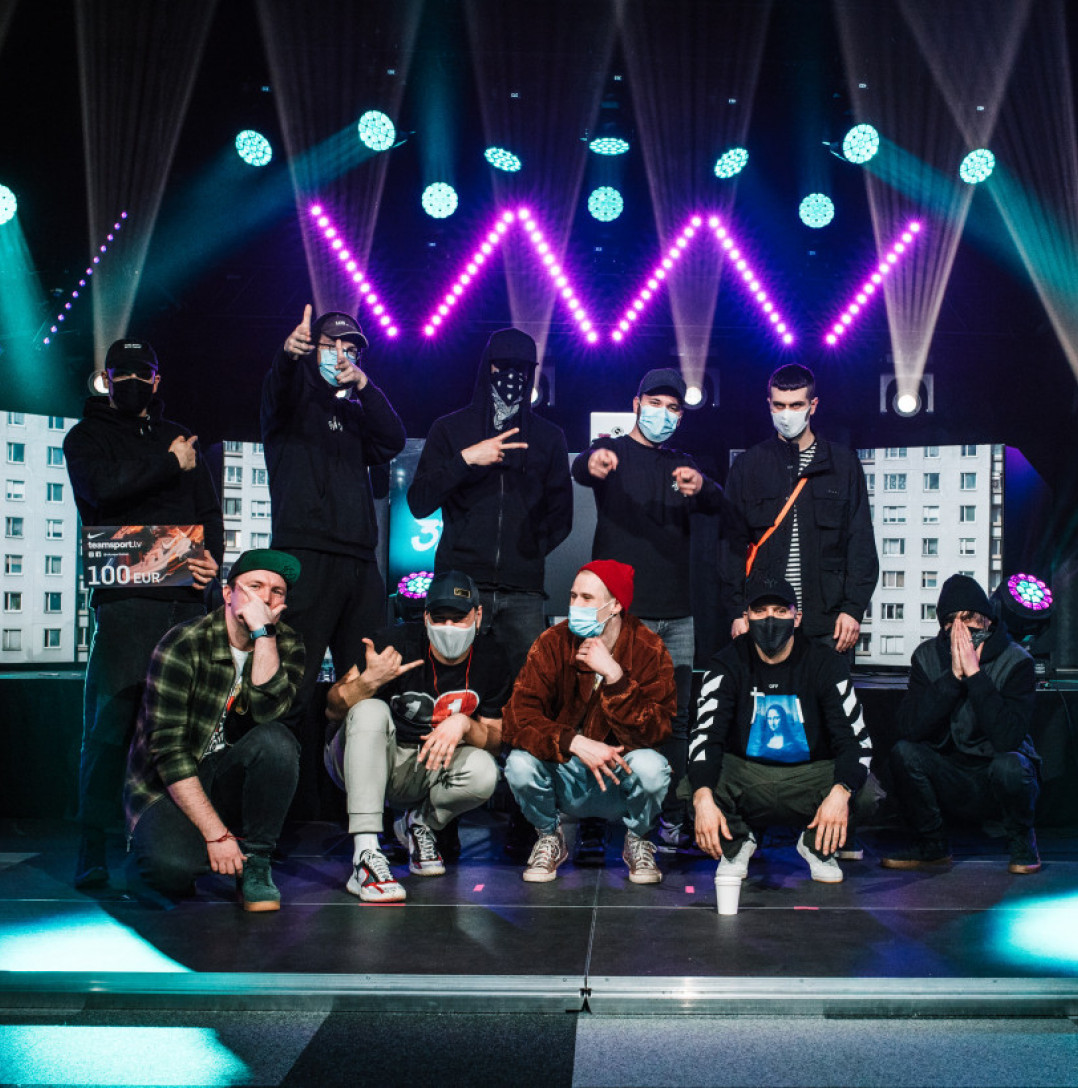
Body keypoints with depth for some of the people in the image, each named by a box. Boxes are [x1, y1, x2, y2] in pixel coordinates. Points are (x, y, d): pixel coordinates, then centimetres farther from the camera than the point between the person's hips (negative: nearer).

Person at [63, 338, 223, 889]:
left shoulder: (179, 438, 25)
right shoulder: (85, 437, 13)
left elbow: (209, 509, 18)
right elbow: (103, 487, -10)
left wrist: (212, 557, -1)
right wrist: (169, 464, -2)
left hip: (185, 596, 3)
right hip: (124, 598, -3)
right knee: (110, 721, -8)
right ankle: (93, 845, -3)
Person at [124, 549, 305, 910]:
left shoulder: (285, 645, -3)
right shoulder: (182, 645, -16)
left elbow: (266, 709, -23)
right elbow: (169, 749, -21)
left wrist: (263, 633, -29)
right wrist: (215, 833, -25)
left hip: (229, 779, 4)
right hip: (167, 785, -3)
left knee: (277, 741, -28)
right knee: (172, 867, -33)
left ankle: (255, 863, -12)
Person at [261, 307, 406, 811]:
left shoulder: (357, 410, 25)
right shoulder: (296, 400, 12)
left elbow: (394, 442, 5)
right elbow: (278, 391, -13)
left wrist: (364, 386, -7)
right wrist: (289, 353, -35)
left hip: (360, 561, 5)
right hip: (305, 557, -5)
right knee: (295, 687, -10)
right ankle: (293, 803, -6)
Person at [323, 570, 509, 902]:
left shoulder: (490, 660, -6)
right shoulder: (397, 642, -18)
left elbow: (495, 738, -1)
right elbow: (333, 710, -18)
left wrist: (464, 724, -24)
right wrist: (369, 680, -39)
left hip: (427, 768, 2)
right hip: (364, 761, -2)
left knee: (483, 772, -27)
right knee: (370, 710, -33)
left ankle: (418, 824, 8)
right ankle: (365, 855, -38)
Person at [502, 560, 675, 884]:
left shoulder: (649, 650, -12)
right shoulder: (553, 644, -9)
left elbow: (654, 732, -22)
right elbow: (516, 718, -20)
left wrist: (614, 675, -32)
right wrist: (576, 743, -35)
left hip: (622, 784, -1)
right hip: (564, 782, 1)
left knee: (651, 766, -32)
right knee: (519, 763, -28)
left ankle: (637, 840, 4)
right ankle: (549, 838, 6)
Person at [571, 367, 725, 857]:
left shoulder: (683, 465, 16)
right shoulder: (612, 452, 5)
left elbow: (716, 503, -2)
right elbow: (580, 469, -19)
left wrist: (700, 487, -27)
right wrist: (593, 463, -45)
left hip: (676, 614, 4)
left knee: (674, 719, 4)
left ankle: (671, 817, 11)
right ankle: (590, 818, 2)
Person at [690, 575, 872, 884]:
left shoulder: (826, 664, -5)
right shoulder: (727, 665, -5)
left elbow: (856, 738, -12)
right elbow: (706, 734, -16)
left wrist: (840, 792, -34)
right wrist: (703, 798, -35)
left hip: (809, 776, 0)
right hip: (744, 775, 0)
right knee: (689, 789, -30)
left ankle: (817, 846, 6)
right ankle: (736, 844, 6)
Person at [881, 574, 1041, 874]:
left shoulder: (1016, 661, -13)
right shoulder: (927, 656, -5)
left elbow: (1008, 737, -28)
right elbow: (909, 728, -18)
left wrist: (974, 673, -29)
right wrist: (953, 675, -25)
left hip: (999, 783, -2)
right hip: (950, 781, 2)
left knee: (1009, 764, -34)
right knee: (904, 752, -23)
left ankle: (1022, 842, -1)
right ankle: (931, 846, 0)